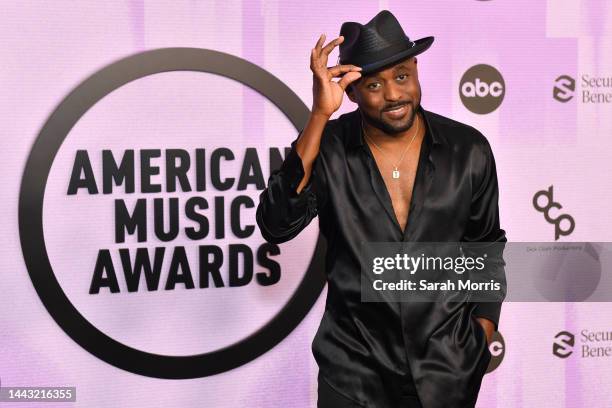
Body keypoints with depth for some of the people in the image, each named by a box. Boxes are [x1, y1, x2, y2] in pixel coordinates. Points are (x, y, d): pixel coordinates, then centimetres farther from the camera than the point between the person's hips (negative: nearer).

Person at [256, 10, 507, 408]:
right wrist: (320, 116, -28)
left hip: (450, 366, 2)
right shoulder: (327, 148, -11)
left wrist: (483, 334, 4)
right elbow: (276, 226, -25)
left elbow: (485, 246, 7)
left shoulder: (469, 150, -6)